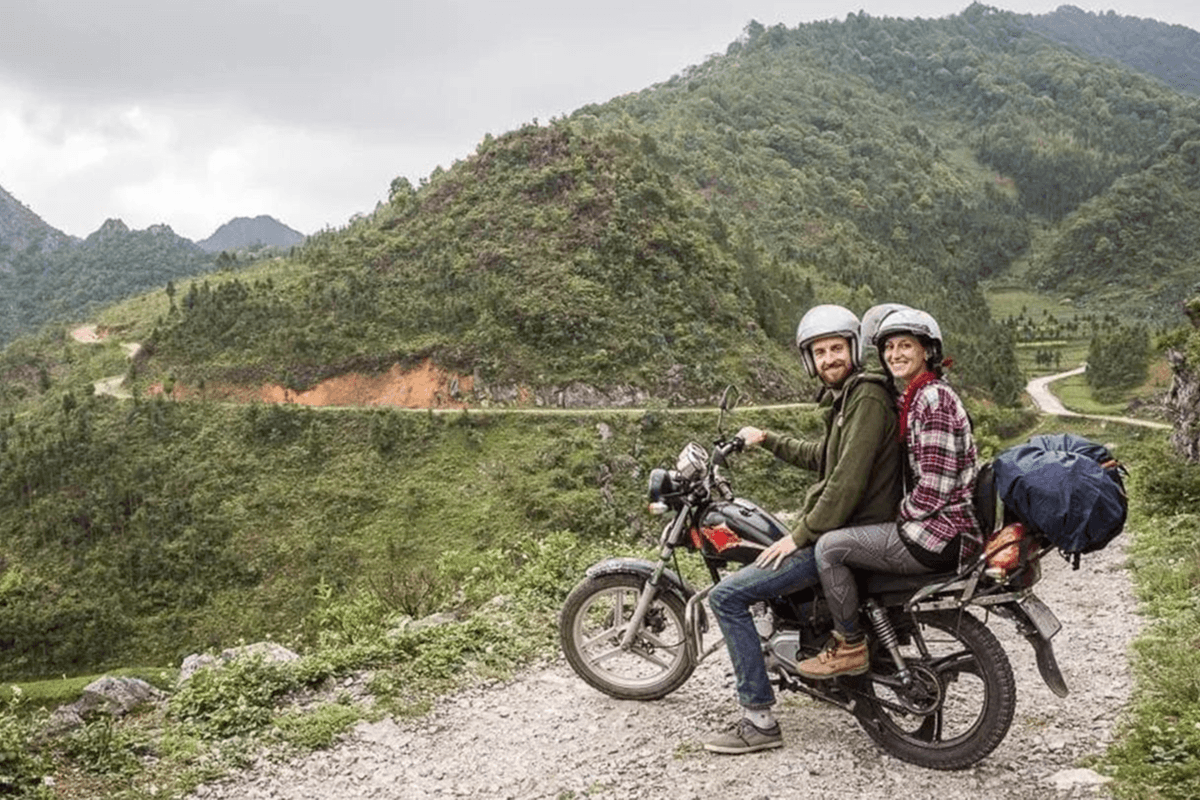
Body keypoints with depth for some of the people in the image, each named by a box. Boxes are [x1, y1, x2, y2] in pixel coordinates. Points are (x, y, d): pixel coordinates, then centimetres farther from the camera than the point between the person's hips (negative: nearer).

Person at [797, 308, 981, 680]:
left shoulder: (934, 398, -16)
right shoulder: (912, 397, 15)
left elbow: (934, 482, -21)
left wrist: (902, 518, -9)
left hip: (940, 533, -11)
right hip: (939, 527, 11)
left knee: (829, 546, -13)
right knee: (848, 539, 26)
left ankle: (850, 647, 0)